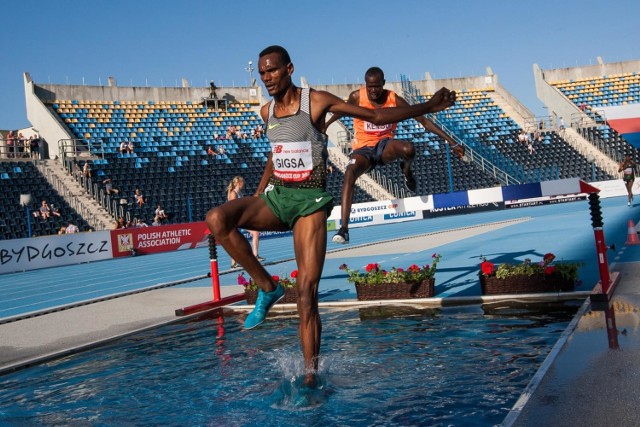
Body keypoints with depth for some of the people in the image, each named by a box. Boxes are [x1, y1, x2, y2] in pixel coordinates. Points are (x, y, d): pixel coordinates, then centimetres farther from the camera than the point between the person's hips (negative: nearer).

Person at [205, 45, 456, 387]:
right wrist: (256, 197, 31)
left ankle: (310, 376, -4)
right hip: (276, 196, 5)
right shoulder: (267, 111, 12)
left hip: (309, 201, -5)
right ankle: (268, 288, -11)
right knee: (217, 219, -25)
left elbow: (376, 116, 0)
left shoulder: (316, 101, -3)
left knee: (307, 293, -12)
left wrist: (427, 107, -4)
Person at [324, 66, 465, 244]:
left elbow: (423, 120, -8)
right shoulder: (357, 97, -9)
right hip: (363, 148, 0)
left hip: (385, 144, 0)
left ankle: (406, 170, 6)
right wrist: (326, 125, 31)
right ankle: (344, 228, -35)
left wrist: (452, 142, -11)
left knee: (408, 149, -35)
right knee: (349, 174, -32)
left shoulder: (394, 99, -10)